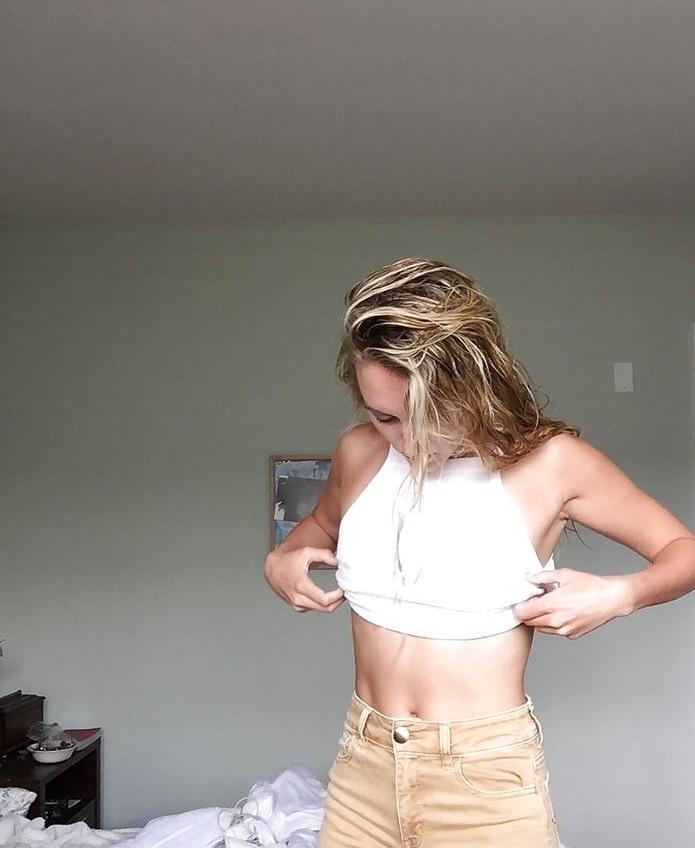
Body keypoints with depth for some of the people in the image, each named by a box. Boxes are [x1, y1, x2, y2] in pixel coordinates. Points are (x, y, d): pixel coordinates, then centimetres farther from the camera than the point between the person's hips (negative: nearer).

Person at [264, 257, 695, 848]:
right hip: (365, 766, 4)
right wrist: (281, 558, 1)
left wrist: (618, 595, -18)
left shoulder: (551, 461, -11)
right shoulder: (359, 453, -2)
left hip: (488, 777, -3)